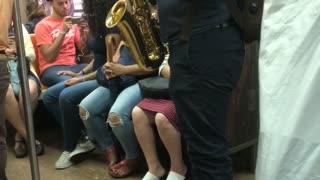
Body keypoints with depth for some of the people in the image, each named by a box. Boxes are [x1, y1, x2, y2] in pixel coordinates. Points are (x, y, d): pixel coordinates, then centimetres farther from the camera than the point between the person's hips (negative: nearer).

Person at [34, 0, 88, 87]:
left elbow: (84, 51, 11)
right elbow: (49, 58, -11)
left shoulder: (72, 22, 15)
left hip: (73, 66, 5)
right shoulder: (43, 25, 0)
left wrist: (82, 32, -6)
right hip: (52, 68, -5)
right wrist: (63, 32, -16)